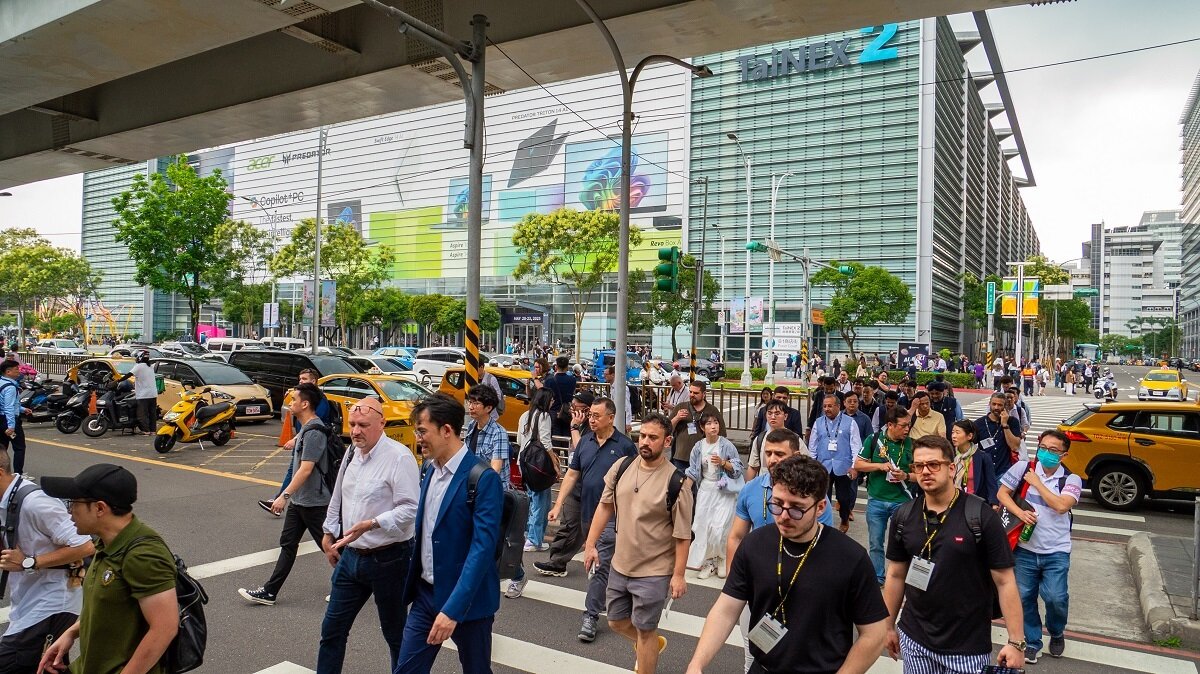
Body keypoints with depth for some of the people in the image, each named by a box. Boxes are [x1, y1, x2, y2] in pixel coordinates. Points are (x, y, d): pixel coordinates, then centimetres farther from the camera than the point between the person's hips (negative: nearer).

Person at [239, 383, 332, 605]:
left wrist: (285, 495, -26)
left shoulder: (314, 432, -22)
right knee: (287, 544, 11)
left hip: (313, 501, -10)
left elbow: (306, 469, -26)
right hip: (299, 500, 10)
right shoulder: (306, 428, 11)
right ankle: (269, 592, 16)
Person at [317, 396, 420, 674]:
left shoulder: (399, 457, -18)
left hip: (388, 559, -7)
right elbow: (338, 497, 20)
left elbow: (410, 508, -24)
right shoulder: (352, 452, 7)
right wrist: (328, 534, 21)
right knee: (332, 628, 15)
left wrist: (372, 524, -32)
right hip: (351, 556, 7)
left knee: (395, 633, 10)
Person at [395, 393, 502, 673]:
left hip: (467, 599, -6)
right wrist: (410, 580, 15)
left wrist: (453, 608, -28)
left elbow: (483, 547, -25)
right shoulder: (431, 469, 4)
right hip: (425, 594, 6)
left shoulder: (483, 478, -20)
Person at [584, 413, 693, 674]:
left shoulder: (676, 482, -18)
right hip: (620, 565, 6)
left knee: (644, 630, 8)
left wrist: (678, 574, -12)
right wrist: (590, 544, 6)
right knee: (617, 622, 21)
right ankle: (653, 644, 49)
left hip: (653, 572, -6)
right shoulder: (622, 467, -4)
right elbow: (605, 506, 7)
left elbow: (682, 534, -13)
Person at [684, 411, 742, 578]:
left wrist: (722, 462, -19)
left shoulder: (727, 445, -8)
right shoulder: (698, 447, 0)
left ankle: (722, 559, 16)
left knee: (719, 528, -10)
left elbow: (738, 468, -4)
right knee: (703, 527, 4)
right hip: (705, 490, 4)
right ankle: (708, 562, 22)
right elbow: (692, 472, 5)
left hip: (724, 491, -3)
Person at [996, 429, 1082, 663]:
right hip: (1025, 548, 2)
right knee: (1025, 597, 8)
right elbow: (1002, 493, 2)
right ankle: (1032, 642, 27)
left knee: (1055, 597, -8)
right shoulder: (1023, 467, -1)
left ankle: (1056, 633, 24)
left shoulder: (1071, 480, -4)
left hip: (1056, 551, -1)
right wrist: (1020, 513, -14)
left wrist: (1036, 482, -13)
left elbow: (1061, 505, -20)